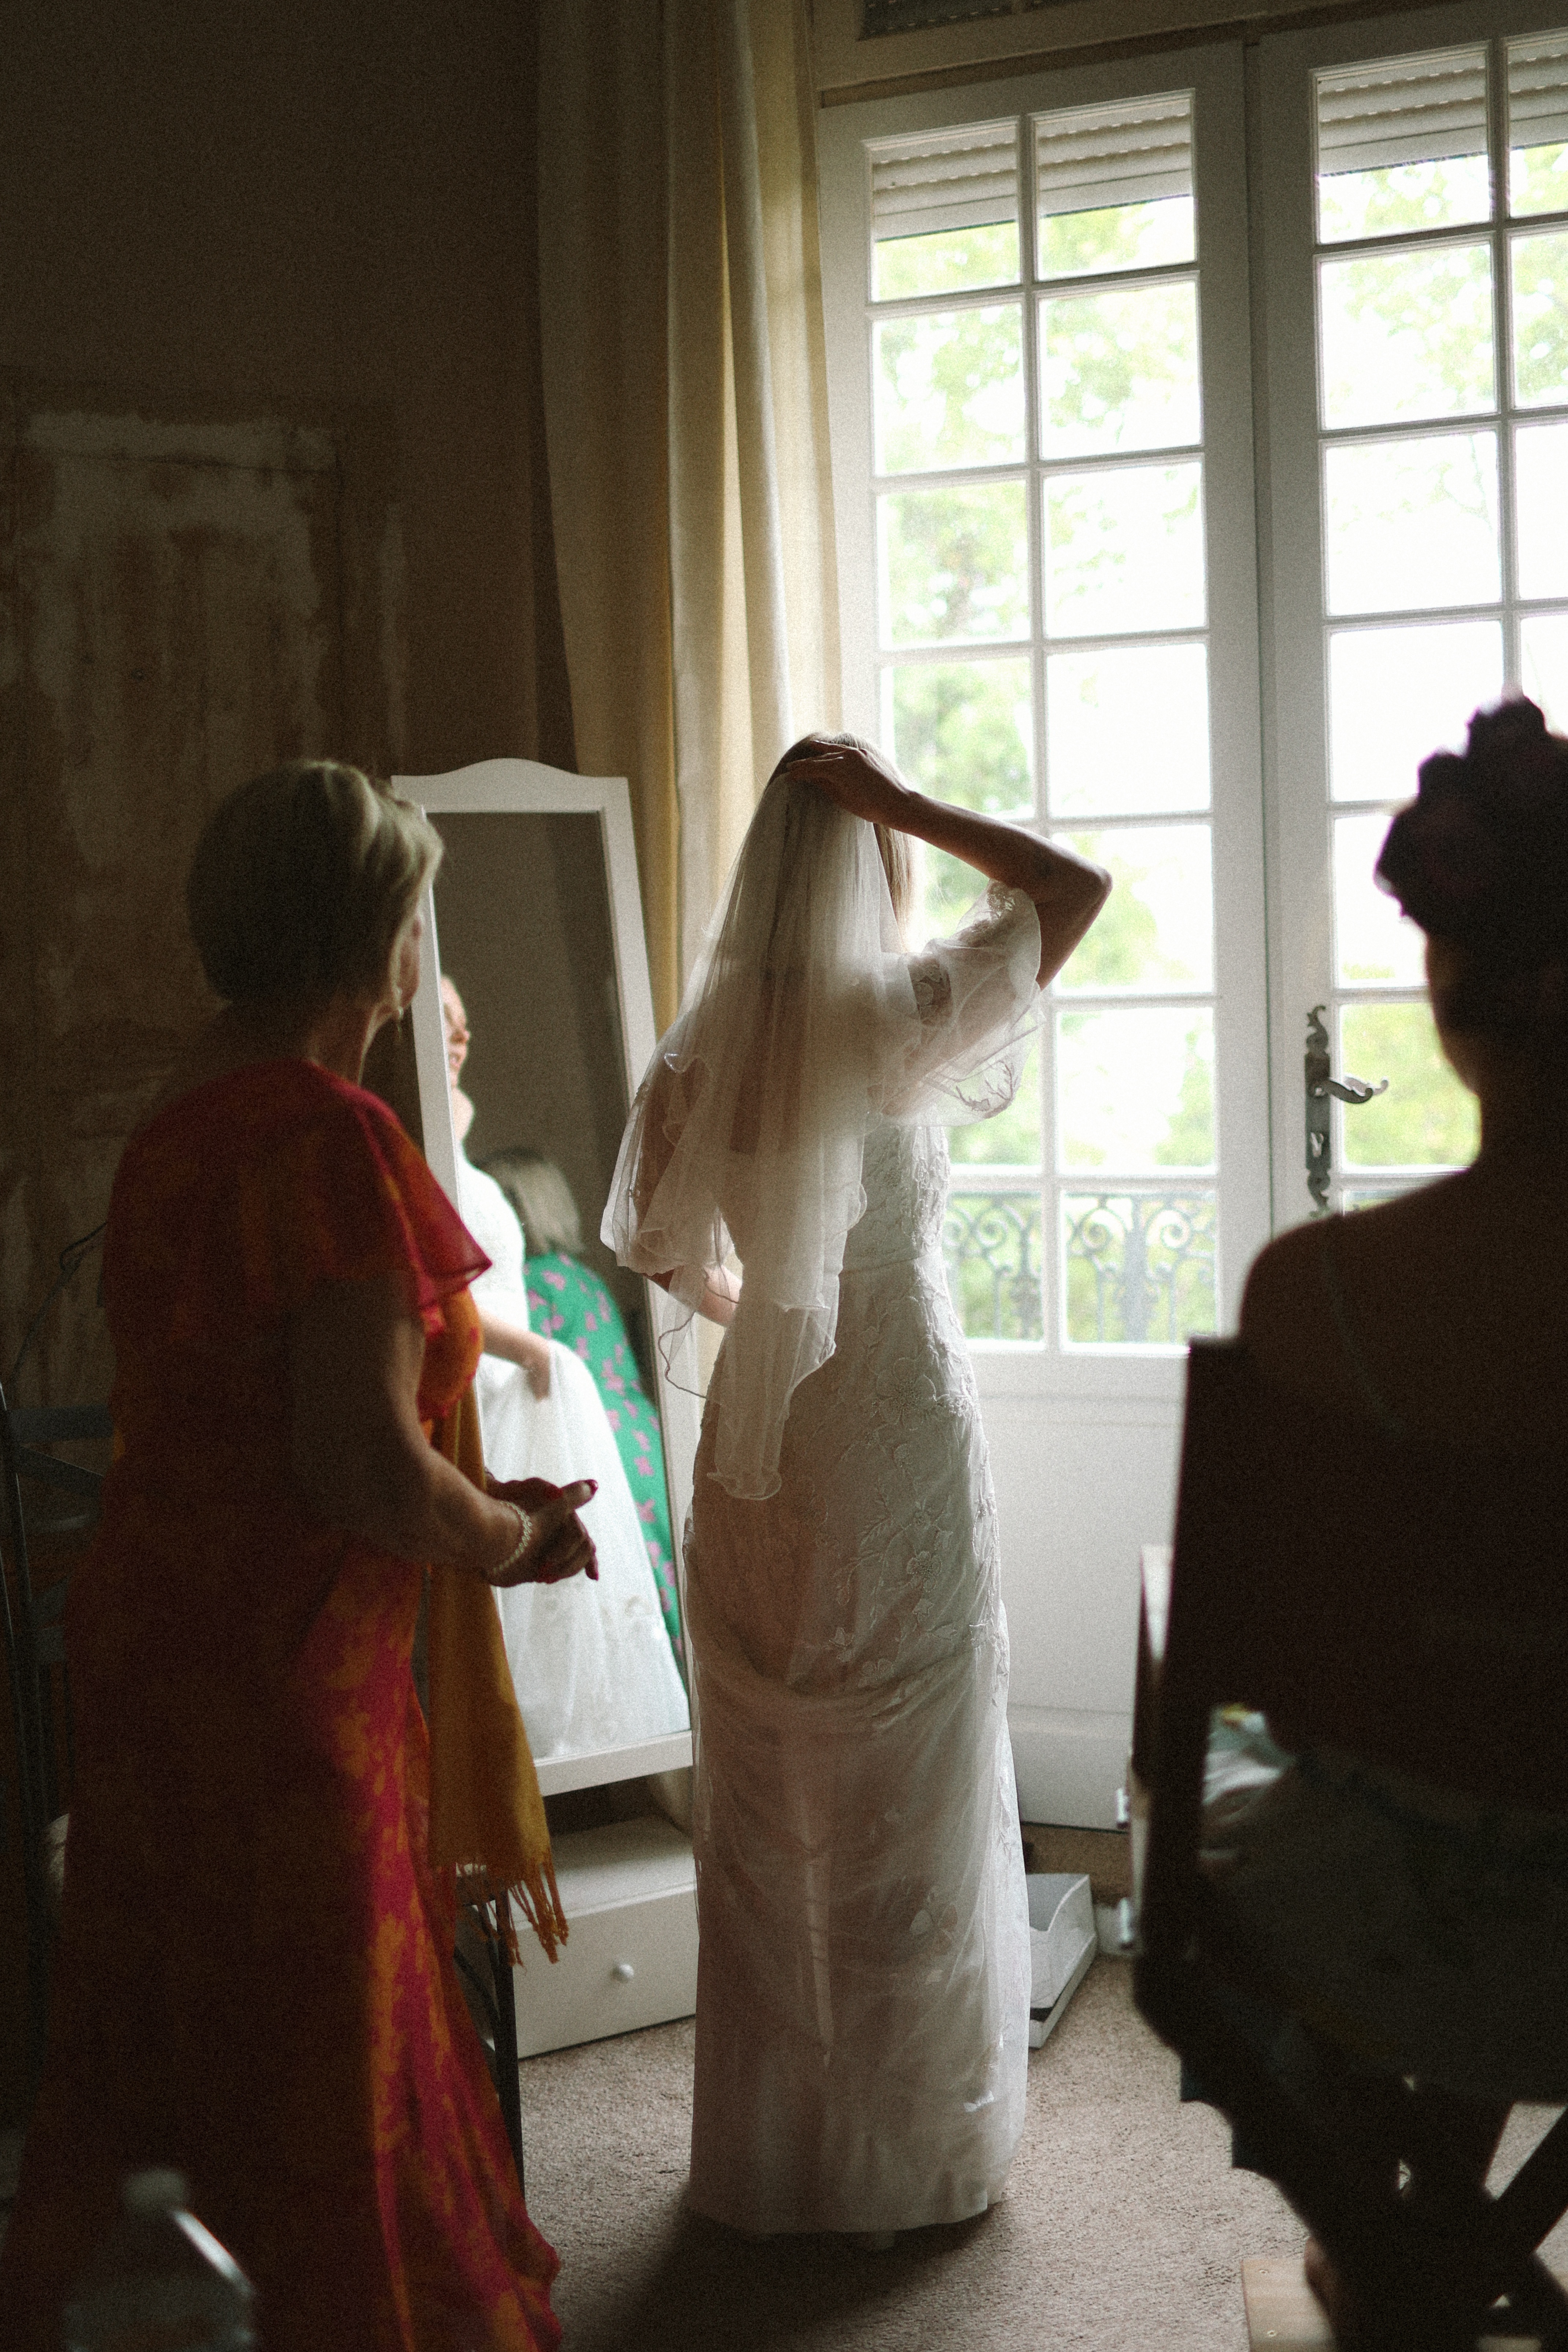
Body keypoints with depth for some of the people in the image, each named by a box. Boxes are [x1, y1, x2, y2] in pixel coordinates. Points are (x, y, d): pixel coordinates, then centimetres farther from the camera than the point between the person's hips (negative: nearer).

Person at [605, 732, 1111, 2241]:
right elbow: (1076, 886, -10)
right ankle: (908, 2149, 17)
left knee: (763, 1796, 13)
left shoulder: (709, 1037, 0)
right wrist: (903, 807, -11)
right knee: (908, 1794, 7)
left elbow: (657, 1238, 8)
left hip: (756, 1439, 5)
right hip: (900, 1427, -4)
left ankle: (764, 2145, 25)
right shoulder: (899, 1020, -13)